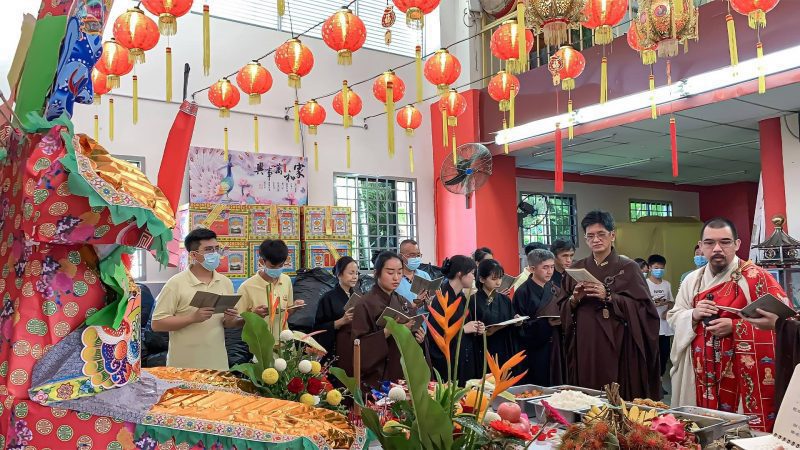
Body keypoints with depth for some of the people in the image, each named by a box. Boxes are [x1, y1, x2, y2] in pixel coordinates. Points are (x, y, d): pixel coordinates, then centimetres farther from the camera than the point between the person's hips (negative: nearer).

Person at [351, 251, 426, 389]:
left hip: (404, 375, 5)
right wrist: (388, 331, -25)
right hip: (376, 379, -5)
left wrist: (419, 338, -6)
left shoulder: (404, 303, 8)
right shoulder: (365, 304, -10)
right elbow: (358, 345, -16)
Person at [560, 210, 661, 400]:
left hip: (618, 345, -3)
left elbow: (642, 307, -7)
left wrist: (609, 297, -16)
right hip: (585, 345, 3)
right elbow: (563, 310, 11)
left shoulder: (628, 267, 1)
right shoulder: (576, 269, 10)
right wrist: (575, 299, -9)